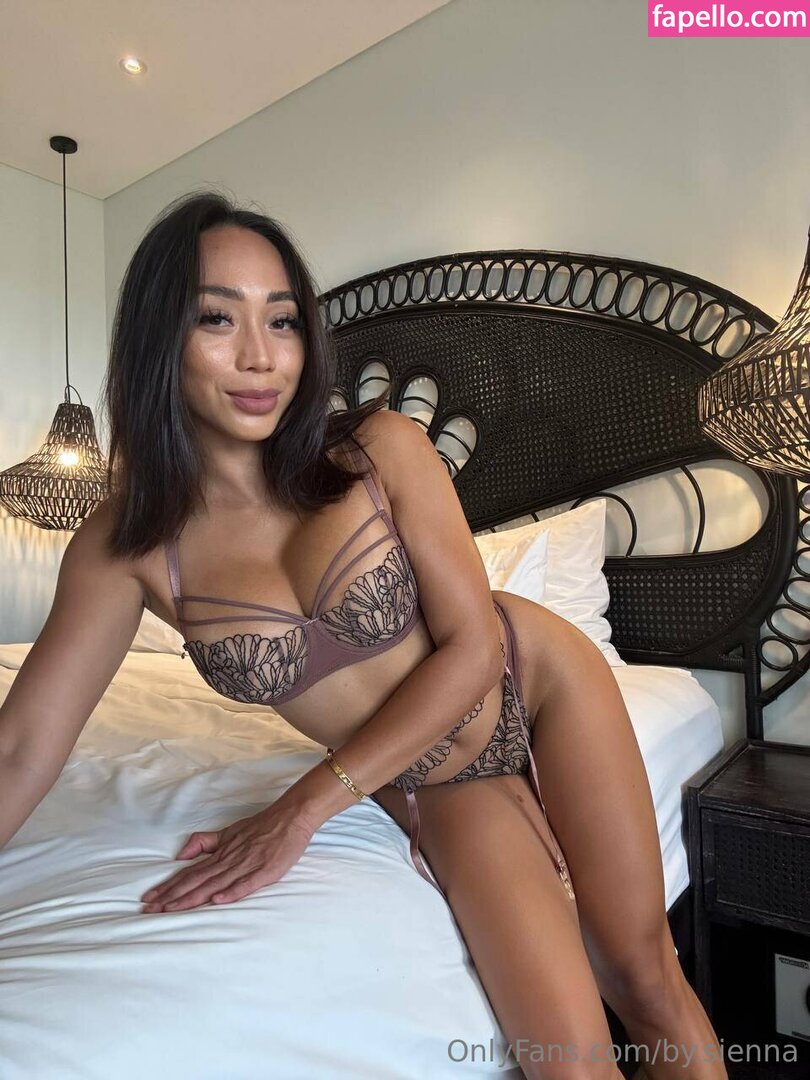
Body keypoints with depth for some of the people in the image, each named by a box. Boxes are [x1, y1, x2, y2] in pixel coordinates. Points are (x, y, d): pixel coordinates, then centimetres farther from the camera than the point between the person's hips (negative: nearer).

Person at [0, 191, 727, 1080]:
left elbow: (474, 649, -16)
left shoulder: (382, 448, -17)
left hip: (535, 687, 0)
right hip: (427, 786, 1)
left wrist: (305, 807, -19)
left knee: (643, 977, 5)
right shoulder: (124, 547, -13)